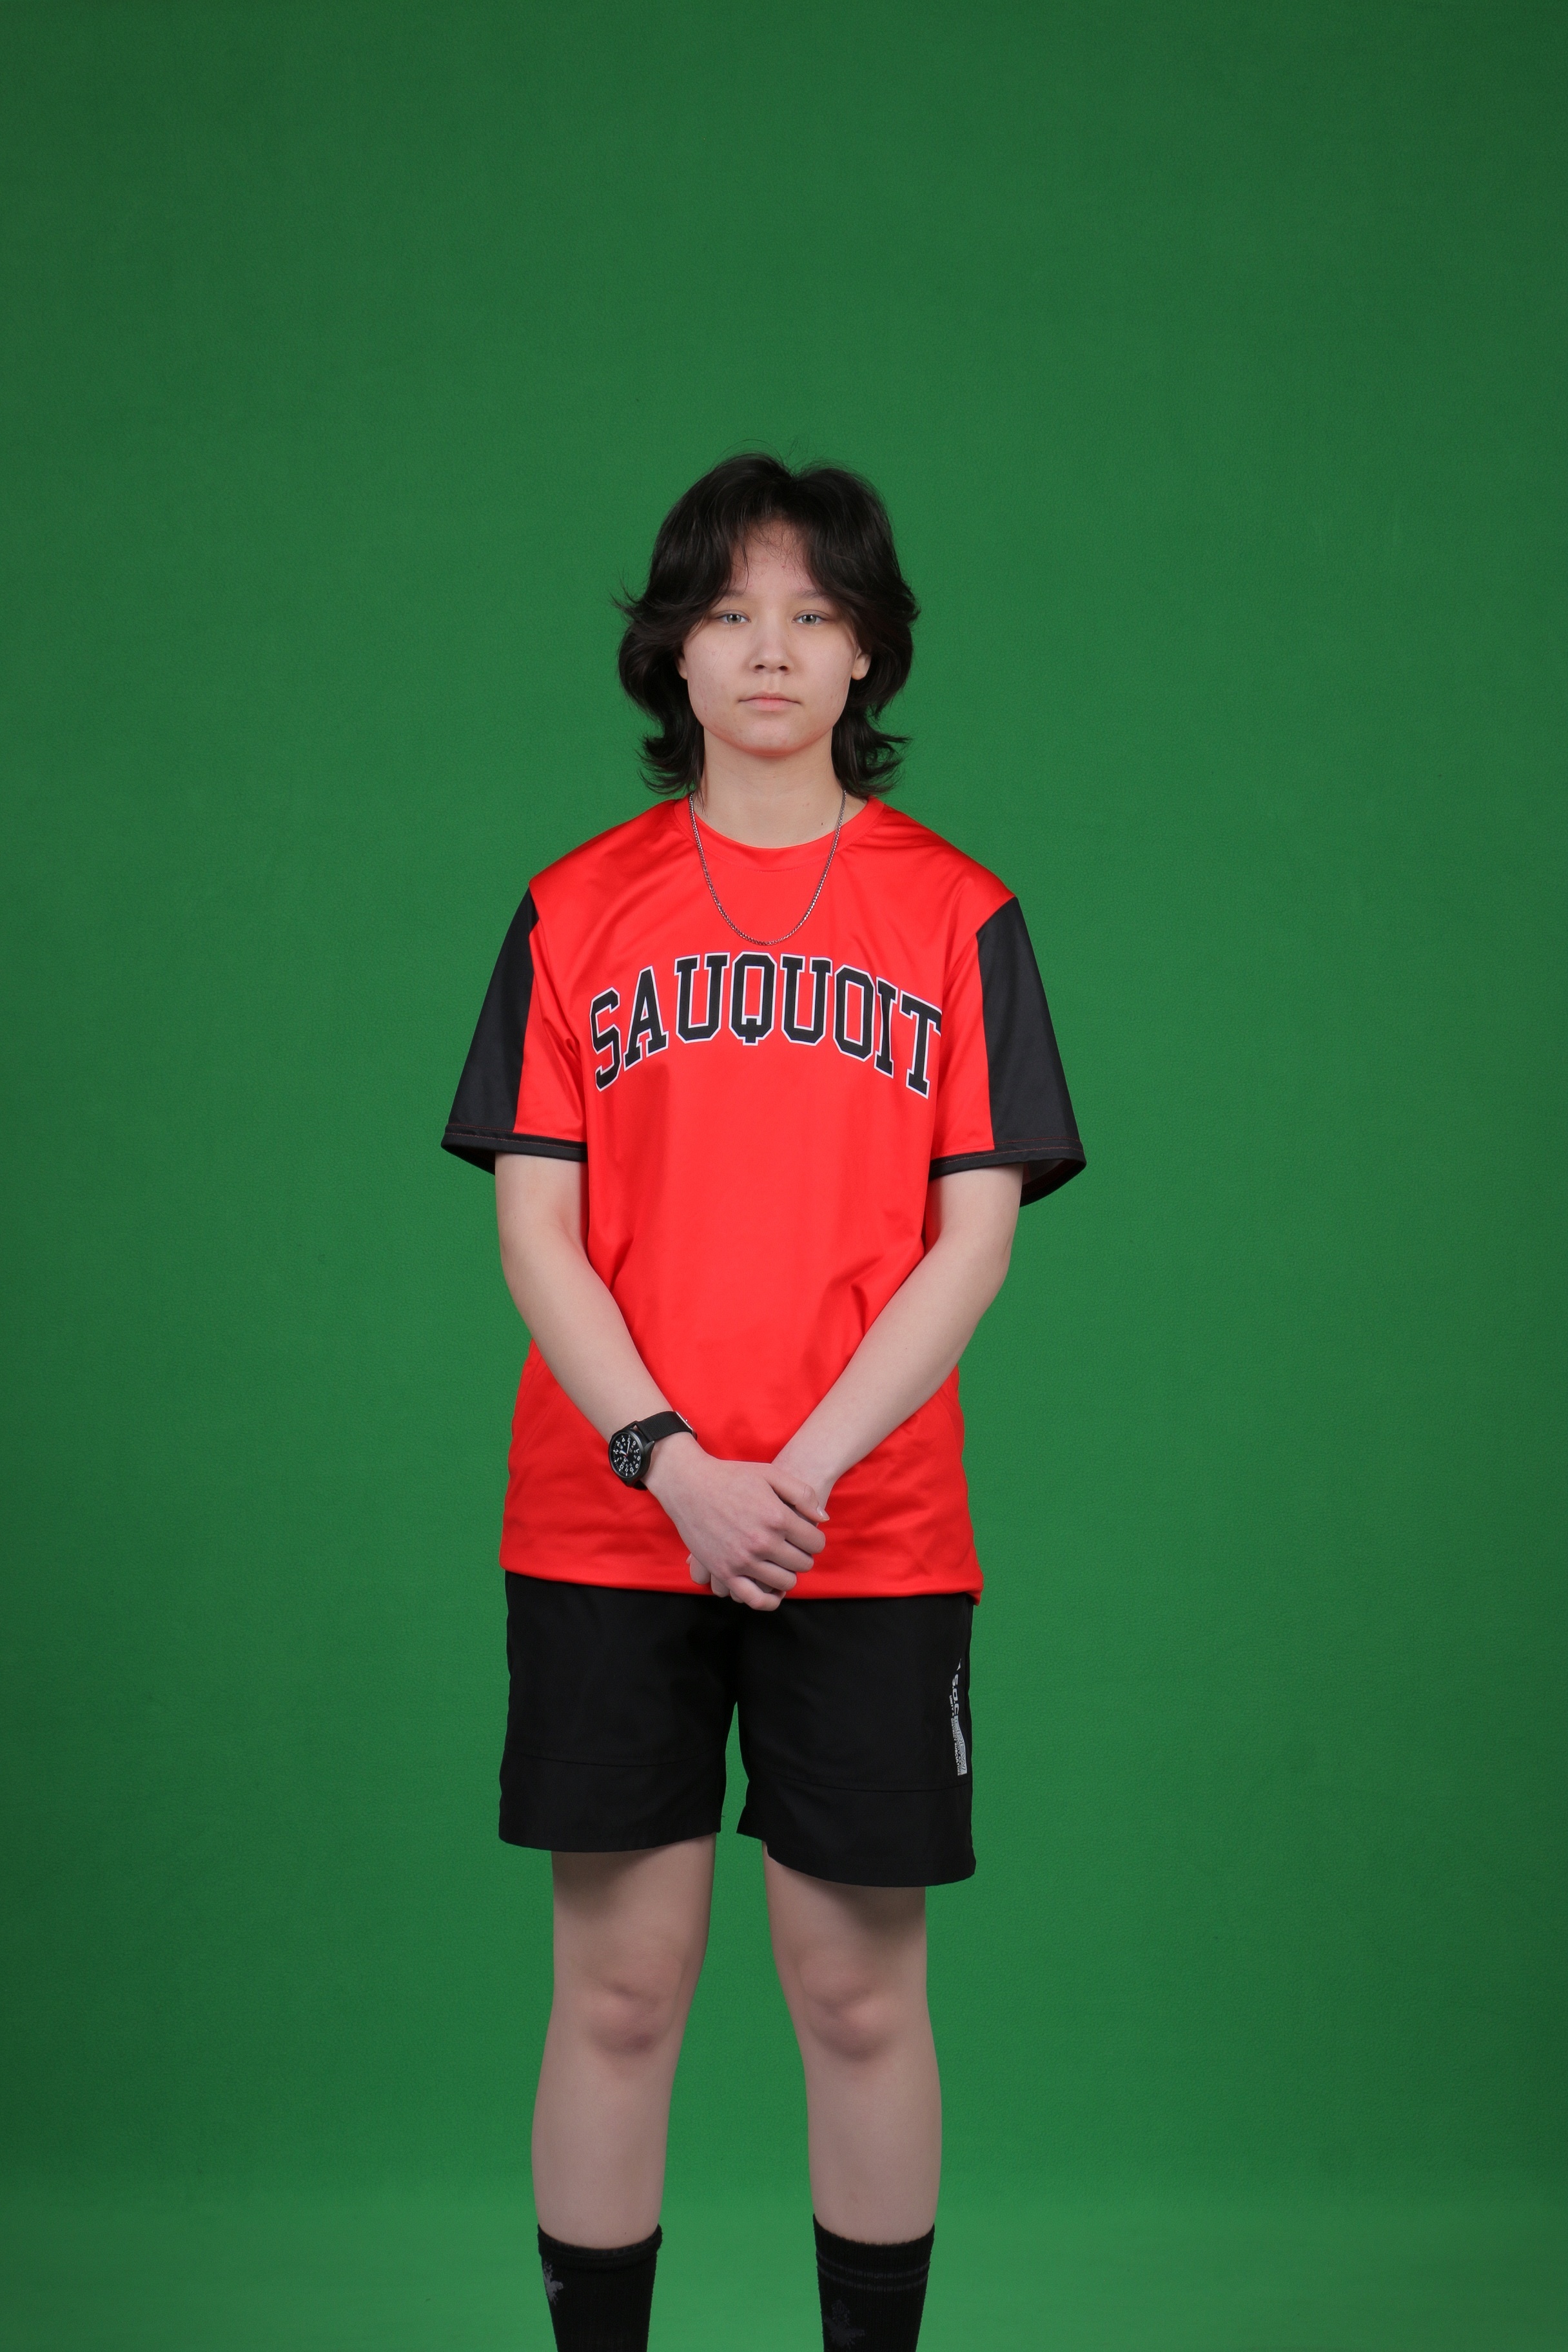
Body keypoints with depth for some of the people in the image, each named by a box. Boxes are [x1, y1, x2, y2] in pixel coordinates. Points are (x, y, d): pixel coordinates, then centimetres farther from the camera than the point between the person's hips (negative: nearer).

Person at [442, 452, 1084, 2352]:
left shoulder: (956, 913, 5)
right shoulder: (578, 908, 6)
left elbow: (975, 1235, -1)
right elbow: (533, 1227, 1)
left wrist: (806, 1470, -13)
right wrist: (677, 1468, -12)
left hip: (870, 1535, 0)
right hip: (606, 1532, 1)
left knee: (859, 1994, 6)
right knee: (616, 1991, 5)